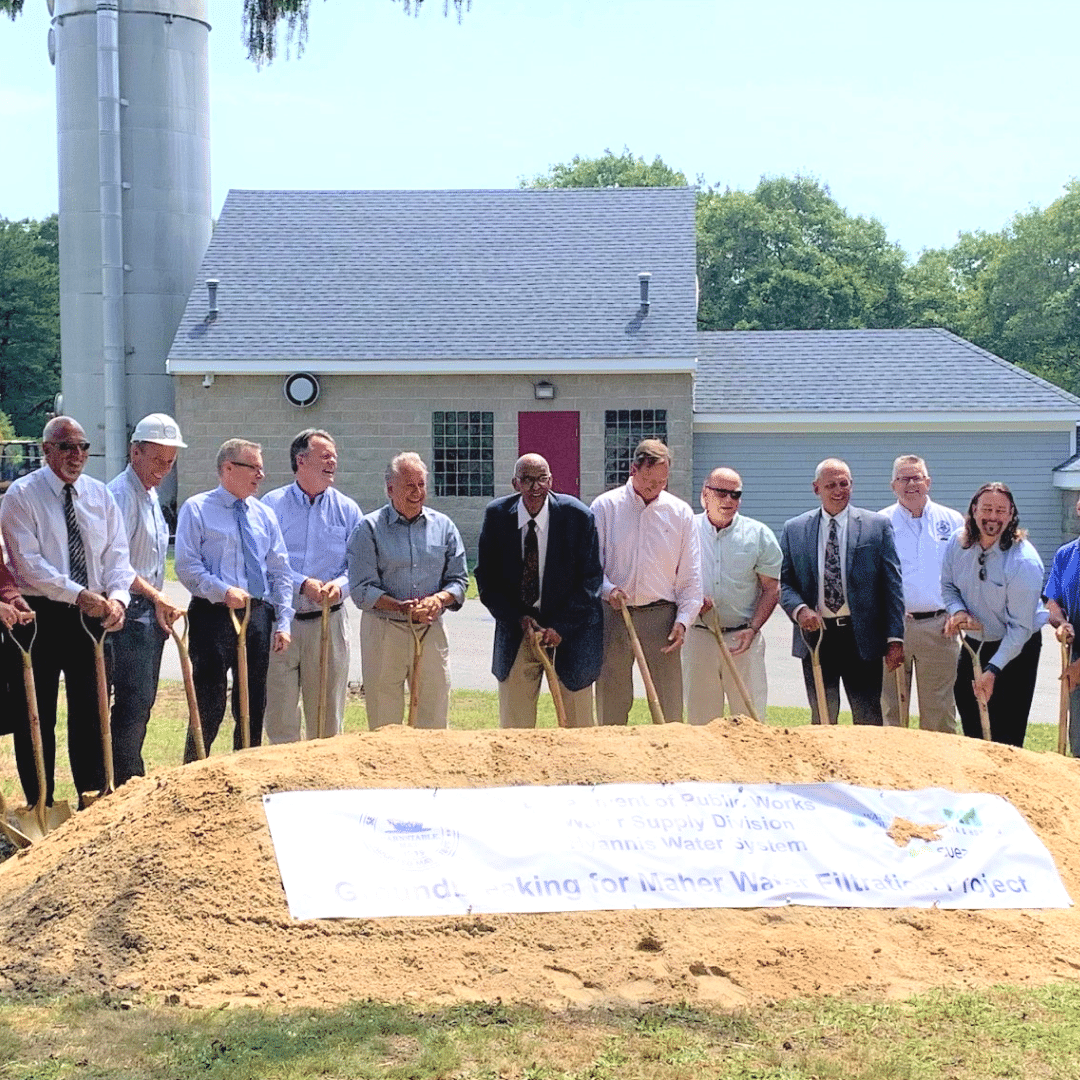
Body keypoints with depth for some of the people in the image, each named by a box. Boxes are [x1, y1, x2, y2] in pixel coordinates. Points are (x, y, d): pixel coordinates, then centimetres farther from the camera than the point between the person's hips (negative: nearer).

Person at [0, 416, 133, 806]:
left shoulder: (99, 494, 8)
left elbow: (117, 553, 3)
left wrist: (117, 597, -16)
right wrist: (79, 595, -25)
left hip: (92, 615, 4)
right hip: (40, 615, -4)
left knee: (90, 713, 11)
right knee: (36, 716, 4)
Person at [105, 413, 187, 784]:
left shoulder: (151, 495, 17)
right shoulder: (121, 494, -14)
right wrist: (156, 596, -24)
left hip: (151, 611, 10)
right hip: (130, 613, -10)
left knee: (142, 701, 12)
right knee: (134, 701, -11)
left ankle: (131, 780, 20)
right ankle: (127, 782, -6)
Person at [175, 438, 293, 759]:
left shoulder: (264, 514, 14)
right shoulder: (197, 509, -1)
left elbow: (280, 572, 13)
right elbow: (187, 566, -8)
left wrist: (283, 623, 4)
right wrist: (223, 591, -22)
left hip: (258, 615, 5)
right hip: (213, 615, -5)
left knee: (253, 707, 11)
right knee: (209, 708, -4)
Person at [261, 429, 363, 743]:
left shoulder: (347, 509, 8)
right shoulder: (272, 505, 1)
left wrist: (339, 584, -16)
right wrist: (302, 584, -18)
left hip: (328, 620, 2)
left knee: (327, 713, 7)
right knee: (279, 710, 3)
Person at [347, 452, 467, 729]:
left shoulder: (443, 526, 9)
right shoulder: (369, 528, -1)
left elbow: (459, 579, 10)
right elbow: (361, 589, -7)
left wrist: (439, 600, -12)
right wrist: (402, 607, -21)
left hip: (431, 632, 3)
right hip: (383, 631, -3)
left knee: (435, 722, 5)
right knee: (383, 724, 3)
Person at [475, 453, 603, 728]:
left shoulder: (579, 516, -10)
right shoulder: (497, 515, -4)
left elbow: (591, 579, -6)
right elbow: (486, 579, 2)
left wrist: (561, 627, -12)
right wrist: (519, 618, -9)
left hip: (572, 625, -1)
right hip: (517, 627, 2)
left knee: (578, 720, 3)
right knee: (513, 721, 2)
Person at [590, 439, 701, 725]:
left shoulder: (680, 512, 6)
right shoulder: (605, 506, 2)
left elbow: (691, 575, 7)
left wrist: (683, 620, -3)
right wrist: (608, 588, -16)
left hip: (661, 615, 1)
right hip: (613, 615, 0)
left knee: (669, 705, 0)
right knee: (610, 700, 4)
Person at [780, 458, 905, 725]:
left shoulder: (877, 526, 3)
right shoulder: (793, 529, 7)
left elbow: (892, 585, 2)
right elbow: (783, 582, 7)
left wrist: (895, 638, -4)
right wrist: (799, 609, -14)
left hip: (862, 638, -1)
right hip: (815, 636, 1)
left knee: (869, 722, 3)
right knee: (822, 722, 9)